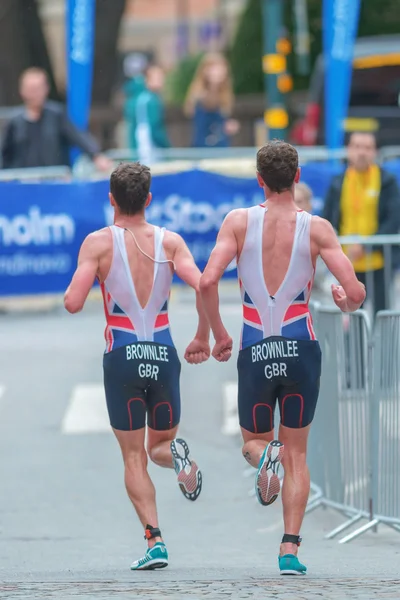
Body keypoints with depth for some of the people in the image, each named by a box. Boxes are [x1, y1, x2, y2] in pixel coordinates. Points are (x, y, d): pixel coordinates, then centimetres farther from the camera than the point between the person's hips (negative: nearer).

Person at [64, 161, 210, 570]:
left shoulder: (99, 242, -5)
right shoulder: (169, 241, 2)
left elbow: (73, 303, -14)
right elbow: (203, 288, -11)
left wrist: (71, 291, 9)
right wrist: (202, 338, 3)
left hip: (122, 357, -2)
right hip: (163, 354, 2)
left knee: (134, 457, 5)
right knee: (160, 442, 20)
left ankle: (154, 540, -11)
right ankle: (174, 454, -18)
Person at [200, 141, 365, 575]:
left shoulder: (239, 222, -3)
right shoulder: (316, 228, -4)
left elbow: (207, 282, -13)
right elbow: (355, 292, -10)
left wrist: (218, 334, 2)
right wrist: (346, 303, 14)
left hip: (254, 352, 0)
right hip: (301, 348, 0)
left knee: (253, 441, 20)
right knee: (297, 453, 12)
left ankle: (263, 456, -19)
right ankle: (290, 548, 0)